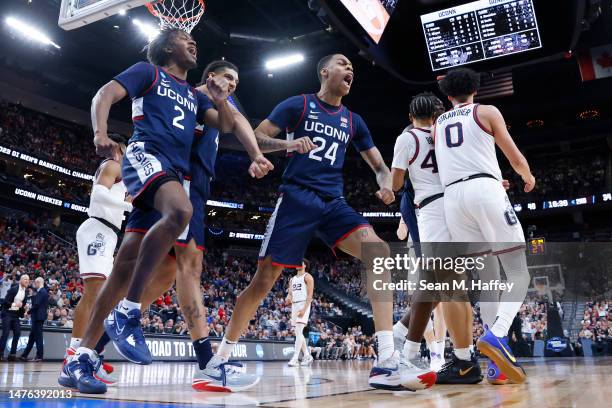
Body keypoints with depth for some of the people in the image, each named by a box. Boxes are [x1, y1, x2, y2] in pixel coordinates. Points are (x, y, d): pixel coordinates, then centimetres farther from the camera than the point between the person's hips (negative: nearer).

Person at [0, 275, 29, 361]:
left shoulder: (25, 291, 6)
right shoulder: (13, 289, -12)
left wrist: (23, 309, 0)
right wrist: (14, 304, -27)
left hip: (16, 314, 6)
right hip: (7, 313, -6)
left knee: (17, 333, 1)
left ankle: (12, 354, 8)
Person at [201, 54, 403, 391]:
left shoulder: (353, 121, 17)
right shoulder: (298, 105, 3)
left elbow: (379, 165, 19)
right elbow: (256, 138, -1)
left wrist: (385, 183, -4)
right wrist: (288, 143, -20)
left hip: (333, 202, 4)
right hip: (297, 198, -4)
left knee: (378, 251, -22)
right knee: (264, 278, -4)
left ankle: (387, 357, -24)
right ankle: (223, 353, 19)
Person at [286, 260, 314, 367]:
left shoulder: (307, 277, -4)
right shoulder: (292, 279, 19)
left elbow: (310, 295, -12)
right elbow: (290, 293, 18)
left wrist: (304, 309, -21)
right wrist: (288, 298, -7)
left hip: (303, 305, -8)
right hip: (294, 305, 8)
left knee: (298, 332, -16)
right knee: (298, 333, 11)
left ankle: (295, 358, -18)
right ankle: (307, 356, 21)